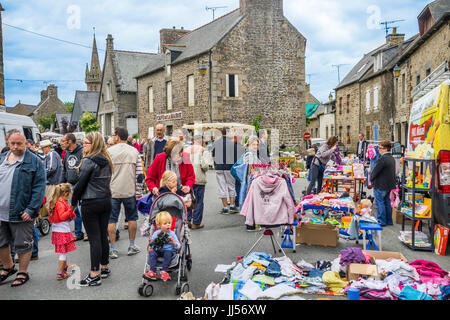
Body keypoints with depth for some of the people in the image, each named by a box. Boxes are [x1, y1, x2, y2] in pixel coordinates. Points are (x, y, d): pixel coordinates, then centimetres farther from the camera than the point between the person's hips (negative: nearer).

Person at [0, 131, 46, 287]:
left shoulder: (34, 161, -6)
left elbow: (39, 188, -11)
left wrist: (31, 210, -17)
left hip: (21, 214, -5)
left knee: (23, 245, 6)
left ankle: (23, 273, 24)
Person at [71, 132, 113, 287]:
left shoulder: (88, 161, -15)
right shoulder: (107, 160, 8)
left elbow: (80, 183, -12)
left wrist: (74, 201, 1)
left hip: (90, 203, -7)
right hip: (106, 200, 7)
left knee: (94, 238, -2)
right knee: (103, 236, 15)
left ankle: (94, 275, 4)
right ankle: (104, 268, 26)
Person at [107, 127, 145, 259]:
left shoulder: (109, 152, -4)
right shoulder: (134, 151, 2)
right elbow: (140, 174, 0)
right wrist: (139, 192, 6)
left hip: (112, 192, -1)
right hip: (130, 191, 2)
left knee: (111, 219, 7)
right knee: (132, 218, 14)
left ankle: (113, 249, 8)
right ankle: (132, 246, 20)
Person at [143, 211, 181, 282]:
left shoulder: (172, 234, 0)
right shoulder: (156, 234, 5)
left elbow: (178, 247, -1)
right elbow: (151, 243, 13)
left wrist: (173, 242, -21)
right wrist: (150, 248, -10)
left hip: (169, 251, -2)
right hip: (158, 251, 2)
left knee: (168, 254, -34)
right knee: (151, 253, -26)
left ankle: (164, 271, -30)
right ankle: (152, 272, -34)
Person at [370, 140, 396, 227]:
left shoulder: (382, 159, -21)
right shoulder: (392, 158, 8)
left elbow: (375, 171, -17)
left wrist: (371, 179, 1)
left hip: (381, 185, -9)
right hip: (390, 185, 9)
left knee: (380, 203, 0)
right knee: (388, 203, 15)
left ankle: (382, 221, 4)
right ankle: (389, 221, 22)